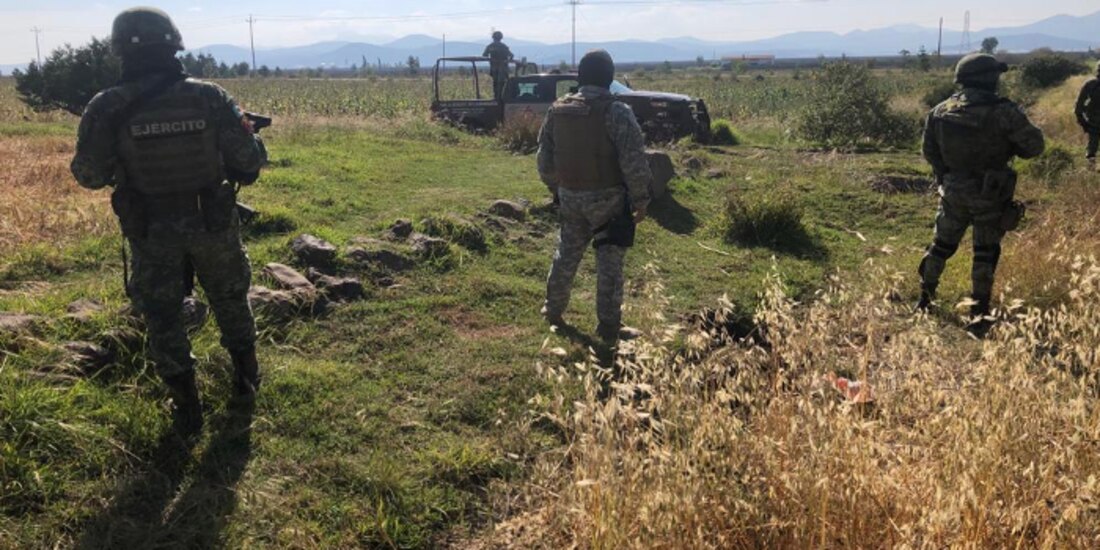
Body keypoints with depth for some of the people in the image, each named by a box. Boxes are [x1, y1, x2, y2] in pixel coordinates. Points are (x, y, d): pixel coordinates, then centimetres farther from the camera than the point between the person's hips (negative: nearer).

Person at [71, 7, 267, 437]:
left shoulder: (107, 108, -13)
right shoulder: (210, 97, -11)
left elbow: (90, 176, -7)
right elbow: (251, 160, -8)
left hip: (152, 232, -1)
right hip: (213, 224, 1)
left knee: (163, 317, 15)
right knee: (230, 301, 22)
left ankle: (187, 408, 19)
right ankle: (246, 379, 38)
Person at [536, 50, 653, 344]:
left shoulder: (557, 111, 2)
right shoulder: (616, 112, -16)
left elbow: (545, 159, 11)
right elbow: (634, 163, -18)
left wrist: (557, 189, 23)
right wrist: (640, 201, -7)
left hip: (570, 197, 5)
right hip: (607, 199, -5)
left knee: (566, 256, 21)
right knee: (609, 264, 5)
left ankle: (553, 311, 35)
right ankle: (609, 327, 12)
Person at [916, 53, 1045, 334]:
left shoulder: (941, 111, -4)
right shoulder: (1003, 112, -19)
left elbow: (929, 151, 5)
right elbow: (1035, 146, -11)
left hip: (953, 191, 4)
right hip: (990, 195, -4)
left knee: (942, 244, 19)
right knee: (985, 253, 7)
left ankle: (926, 297, 29)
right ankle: (979, 314, 13)